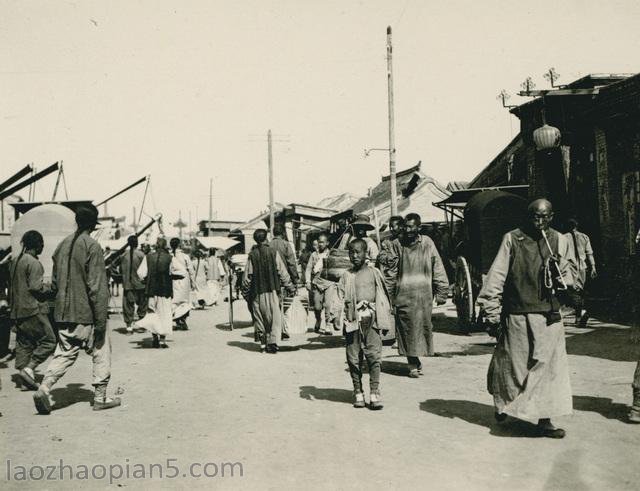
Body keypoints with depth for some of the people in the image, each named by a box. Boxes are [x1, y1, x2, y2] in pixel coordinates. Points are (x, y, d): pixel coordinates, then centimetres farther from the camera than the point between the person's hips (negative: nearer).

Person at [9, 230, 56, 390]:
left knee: (24, 343, 13)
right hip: (33, 310, -9)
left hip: (18, 310, 9)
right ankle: (29, 368, -13)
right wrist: (49, 287, -2)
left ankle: (21, 368, 13)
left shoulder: (16, 261, 16)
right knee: (49, 340, -4)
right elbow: (35, 287, -19)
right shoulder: (33, 263, -13)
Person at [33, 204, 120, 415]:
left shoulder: (62, 246, 8)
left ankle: (43, 388, -4)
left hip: (64, 314, 6)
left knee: (64, 354, 13)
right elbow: (97, 287, -17)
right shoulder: (92, 247, -14)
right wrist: (101, 321, -15)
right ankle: (100, 397, 16)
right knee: (101, 353, 9)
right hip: (86, 315, -6)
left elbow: (54, 282, 15)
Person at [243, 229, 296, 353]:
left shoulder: (252, 255, -3)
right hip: (272, 290, -1)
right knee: (275, 316, 3)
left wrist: (246, 288, 12)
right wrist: (289, 286, 6)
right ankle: (273, 342, -8)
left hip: (257, 291, 1)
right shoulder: (273, 253, -4)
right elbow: (282, 272, -2)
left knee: (260, 318, 11)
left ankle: (263, 343, 14)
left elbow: (248, 275, 0)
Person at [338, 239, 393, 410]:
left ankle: (374, 393, -2)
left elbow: (384, 296, 11)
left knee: (374, 355, -6)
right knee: (354, 358, 4)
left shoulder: (374, 273, 8)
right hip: (353, 319, 1)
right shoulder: (346, 276, 10)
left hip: (371, 319, -1)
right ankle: (358, 392, 14)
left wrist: (386, 319, 9)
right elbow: (340, 299, 6)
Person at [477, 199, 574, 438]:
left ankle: (544, 419, 11)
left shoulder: (559, 241, 5)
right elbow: (496, 278, -5)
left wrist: (562, 281, -7)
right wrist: (492, 313, -7)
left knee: (548, 366, 2)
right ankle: (503, 404, 34)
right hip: (517, 316, -3)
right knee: (512, 365, 8)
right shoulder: (512, 240, -5)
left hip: (549, 316, 3)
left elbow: (568, 275, 17)